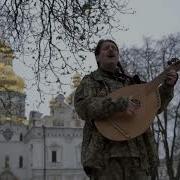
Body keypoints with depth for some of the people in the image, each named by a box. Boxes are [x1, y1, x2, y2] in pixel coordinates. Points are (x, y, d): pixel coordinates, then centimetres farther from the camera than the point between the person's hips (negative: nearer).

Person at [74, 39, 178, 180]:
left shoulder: (130, 82, 21)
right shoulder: (90, 81, 8)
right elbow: (83, 107, -12)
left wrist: (167, 86, 5)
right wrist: (120, 103, -21)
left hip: (137, 152, 4)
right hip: (106, 152, -4)